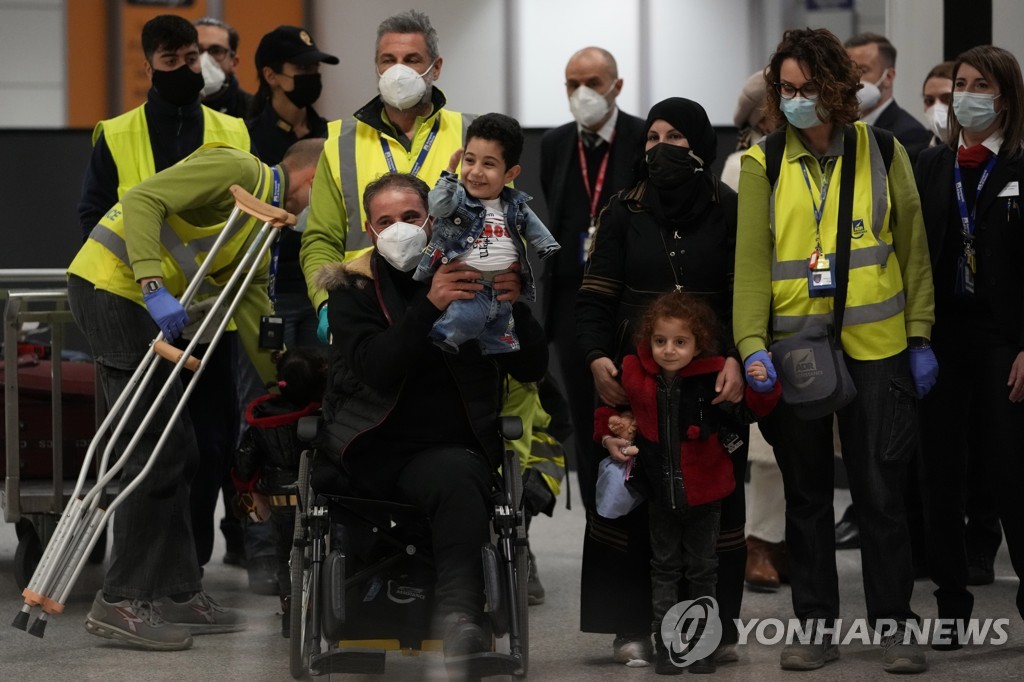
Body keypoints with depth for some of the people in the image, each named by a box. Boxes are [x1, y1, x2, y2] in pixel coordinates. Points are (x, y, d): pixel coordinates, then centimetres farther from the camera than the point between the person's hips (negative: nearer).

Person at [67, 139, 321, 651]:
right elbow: (142, 200, -19)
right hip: (110, 286, -10)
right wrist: (154, 287, -28)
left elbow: (254, 316, 22)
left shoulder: (262, 232, 21)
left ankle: (177, 594, 15)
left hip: (134, 302, 10)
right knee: (158, 452, -10)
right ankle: (121, 602, -7)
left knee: (176, 453, 11)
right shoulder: (237, 170, -8)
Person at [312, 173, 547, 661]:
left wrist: (513, 307, -15)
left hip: (452, 448, -1)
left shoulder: (473, 277, 11)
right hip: (371, 452, 1)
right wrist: (429, 305, -26)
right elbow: (376, 369, -13)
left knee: (456, 476, -34)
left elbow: (532, 369, 4)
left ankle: (459, 614, -44)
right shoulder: (353, 288, 7)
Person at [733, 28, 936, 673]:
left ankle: (894, 625, 11)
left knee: (881, 491, 2)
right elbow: (751, 259, -5)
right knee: (807, 493, 9)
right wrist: (752, 343, -17)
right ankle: (816, 626, 17)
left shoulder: (883, 152, 2)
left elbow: (913, 250, 7)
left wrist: (920, 337, 4)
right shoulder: (763, 164, 0)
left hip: (875, 349, -1)